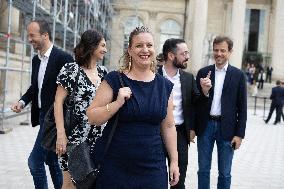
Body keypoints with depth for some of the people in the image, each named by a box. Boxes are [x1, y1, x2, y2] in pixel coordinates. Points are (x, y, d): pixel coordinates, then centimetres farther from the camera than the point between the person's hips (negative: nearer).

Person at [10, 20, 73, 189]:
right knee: (52, 161, 15)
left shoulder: (63, 58, -14)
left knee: (35, 161, -7)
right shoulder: (36, 59, 11)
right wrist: (23, 102, 1)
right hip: (42, 116, 8)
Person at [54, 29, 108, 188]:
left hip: (97, 136, 5)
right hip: (75, 135, -5)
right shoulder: (71, 70, -7)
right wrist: (61, 134, -16)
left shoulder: (103, 72, 10)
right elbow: (58, 102, -10)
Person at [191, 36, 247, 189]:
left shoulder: (238, 75, 0)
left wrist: (239, 134, -5)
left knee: (225, 173, 7)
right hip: (205, 126, 2)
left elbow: (242, 107, 0)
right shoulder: (203, 72, 5)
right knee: (203, 170, 10)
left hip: (227, 128, -1)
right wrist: (192, 127, 2)